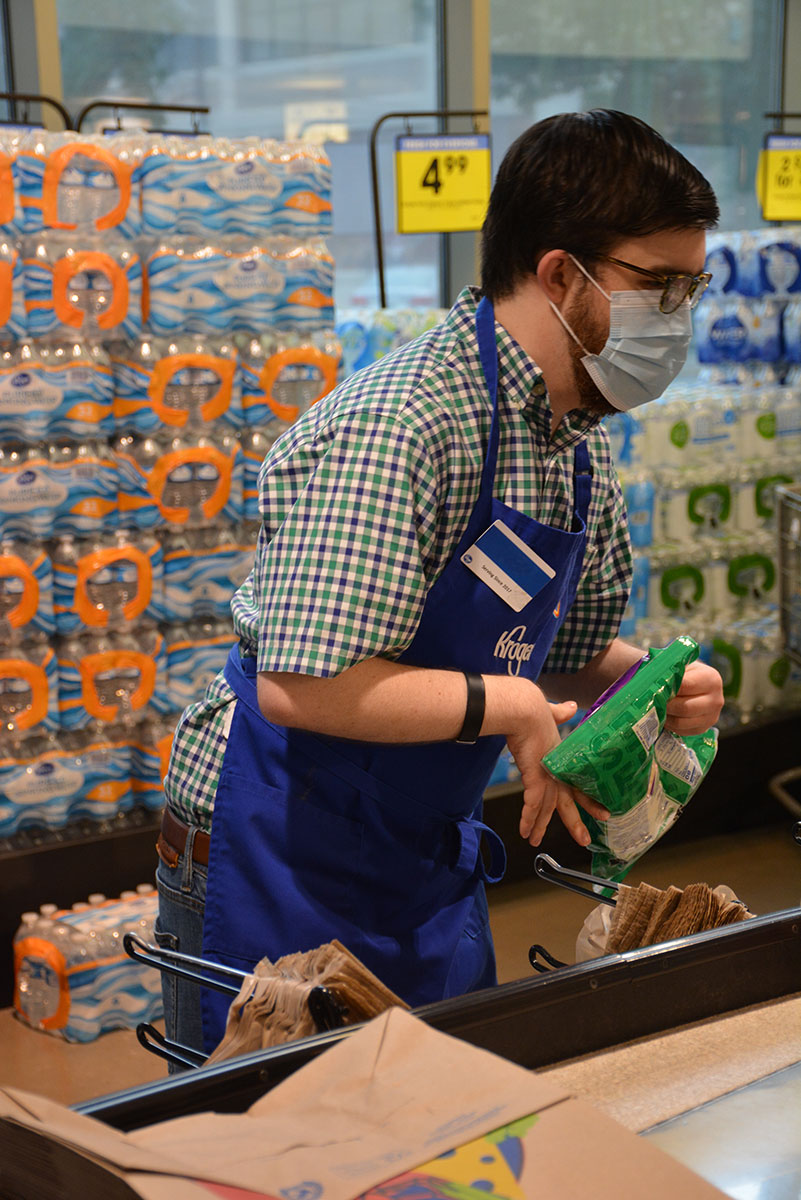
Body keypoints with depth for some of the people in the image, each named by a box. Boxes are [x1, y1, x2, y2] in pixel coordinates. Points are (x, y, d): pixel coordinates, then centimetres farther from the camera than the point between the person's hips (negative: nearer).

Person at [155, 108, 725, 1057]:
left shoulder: (577, 434, 4)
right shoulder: (398, 430, -26)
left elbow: (570, 647, 14)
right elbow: (304, 684, -32)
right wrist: (509, 706, -24)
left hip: (427, 855, 9)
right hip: (280, 862, -8)